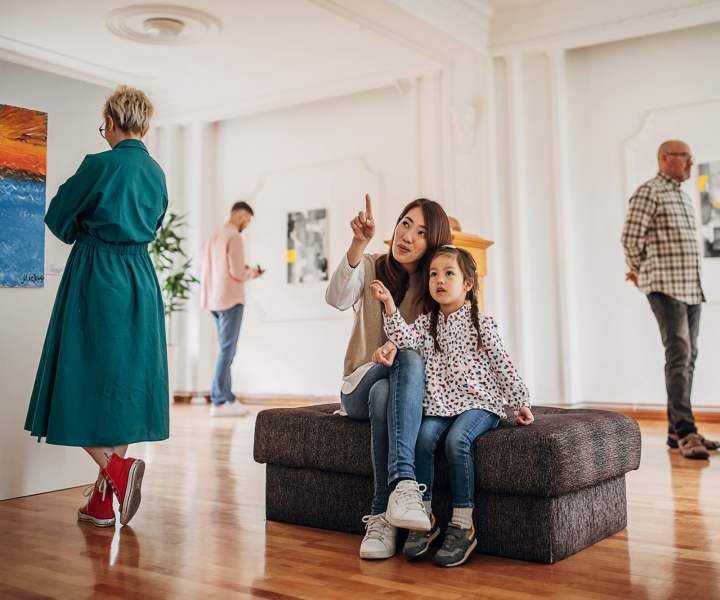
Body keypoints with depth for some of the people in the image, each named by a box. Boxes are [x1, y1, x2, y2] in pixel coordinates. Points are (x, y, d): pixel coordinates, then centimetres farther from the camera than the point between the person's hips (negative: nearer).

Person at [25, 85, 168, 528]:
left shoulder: (101, 165, -11)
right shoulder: (156, 171, 10)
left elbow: (58, 218, 0)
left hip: (96, 281, -7)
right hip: (141, 281, 7)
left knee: (83, 385, 2)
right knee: (122, 385, 9)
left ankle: (117, 467, -16)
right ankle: (105, 502, 15)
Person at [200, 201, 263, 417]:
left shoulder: (214, 236, 15)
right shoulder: (234, 236, -11)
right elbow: (237, 272, -17)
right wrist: (252, 273, 3)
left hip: (215, 300, 9)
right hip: (231, 299, -9)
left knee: (226, 349, 12)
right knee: (227, 350, -7)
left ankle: (226, 397, 13)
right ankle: (219, 402, -6)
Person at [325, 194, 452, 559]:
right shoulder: (371, 267, 2)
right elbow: (337, 299, -20)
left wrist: (397, 345, -33)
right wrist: (359, 243, -34)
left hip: (408, 390, 0)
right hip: (360, 387, 1)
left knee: (409, 360, -36)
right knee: (382, 392, -36)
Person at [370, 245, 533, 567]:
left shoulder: (480, 323, 3)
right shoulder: (425, 322, 12)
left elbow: (502, 365, 2)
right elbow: (405, 339, -9)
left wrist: (521, 402, 1)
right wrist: (389, 304, -17)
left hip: (478, 402, -3)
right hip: (439, 404, 4)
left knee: (457, 440, -31)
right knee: (423, 437, -26)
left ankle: (462, 525, -22)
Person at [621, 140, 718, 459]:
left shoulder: (685, 197, 20)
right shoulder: (648, 192, -6)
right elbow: (630, 237, -12)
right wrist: (642, 272, 1)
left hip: (692, 289, 8)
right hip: (666, 289, -8)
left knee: (687, 358, 8)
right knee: (679, 356, -14)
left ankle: (676, 430, 14)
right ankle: (686, 432, -15)